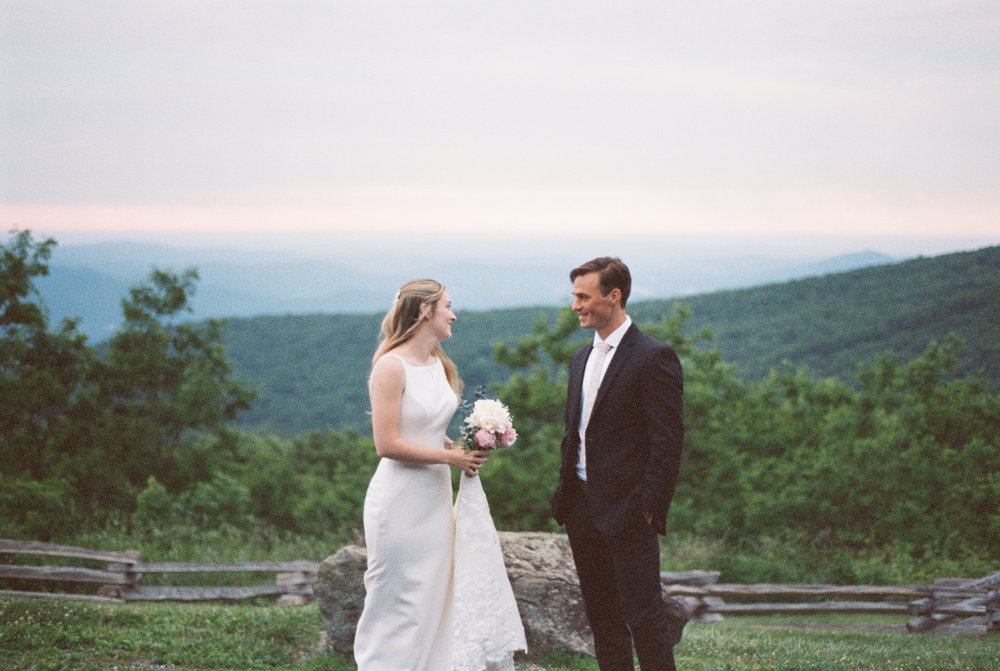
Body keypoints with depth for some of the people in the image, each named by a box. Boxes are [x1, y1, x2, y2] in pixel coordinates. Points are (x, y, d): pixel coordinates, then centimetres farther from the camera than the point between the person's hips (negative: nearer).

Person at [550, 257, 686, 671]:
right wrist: (565, 493, 12)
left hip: (627, 512, -8)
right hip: (582, 509, 8)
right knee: (601, 616, 12)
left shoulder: (654, 358, -11)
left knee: (643, 616, -5)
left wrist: (648, 507, -17)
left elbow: (668, 440, -14)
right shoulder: (582, 359, 15)